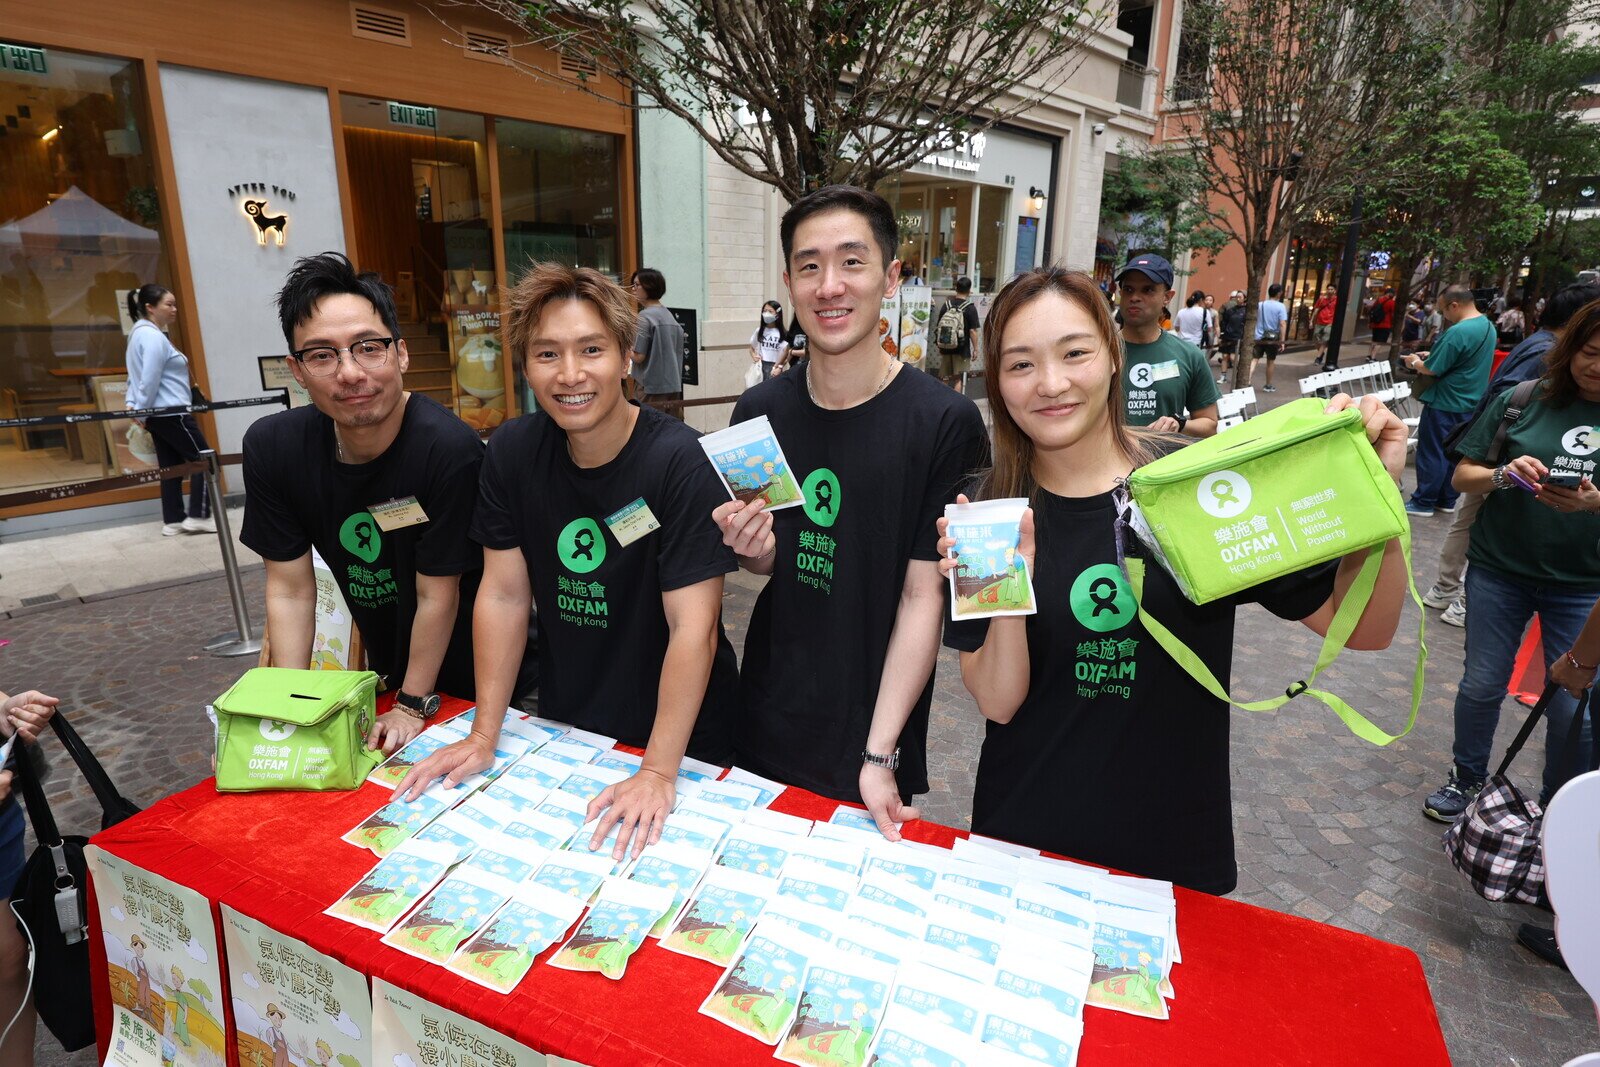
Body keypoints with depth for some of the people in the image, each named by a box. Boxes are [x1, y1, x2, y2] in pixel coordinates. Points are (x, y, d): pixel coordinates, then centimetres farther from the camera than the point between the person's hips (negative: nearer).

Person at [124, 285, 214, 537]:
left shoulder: (142, 333, 18)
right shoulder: (153, 336, -15)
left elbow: (137, 375, 19)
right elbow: (150, 380, -19)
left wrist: (132, 403, 11)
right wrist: (142, 410, -11)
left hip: (160, 413, 10)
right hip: (171, 412, -10)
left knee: (171, 466, 11)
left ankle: (173, 520, 13)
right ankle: (198, 516, -3)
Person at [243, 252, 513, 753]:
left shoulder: (449, 449, -31)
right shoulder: (271, 447, -15)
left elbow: (437, 596, -22)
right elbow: (290, 589, -7)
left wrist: (413, 706, -14)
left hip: (474, 676, -4)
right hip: (385, 668, 5)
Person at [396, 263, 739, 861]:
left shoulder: (677, 460, -25)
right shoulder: (513, 451, -8)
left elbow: (693, 628, -26)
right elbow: (504, 595, -4)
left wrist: (658, 774, -27)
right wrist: (484, 736, -4)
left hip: (678, 740, -4)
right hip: (561, 725, 5)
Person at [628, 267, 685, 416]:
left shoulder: (645, 316, -11)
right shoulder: (669, 315, 12)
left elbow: (639, 357, -15)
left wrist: (627, 351, 4)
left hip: (652, 388, -7)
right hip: (674, 387, 7)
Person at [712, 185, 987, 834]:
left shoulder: (944, 422, -17)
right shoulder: (758, 411, -3)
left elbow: (924, 597, -15)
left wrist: (879, 754, -16)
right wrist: (754, 549, -15)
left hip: (873, 735, -3)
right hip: (764, 729, 4)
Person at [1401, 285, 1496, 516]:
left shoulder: (1457, 332, -23)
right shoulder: (1488, 326, 7)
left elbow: (1431, 370, -20)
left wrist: (1415, 361, -1)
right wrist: (1431, 355, 13)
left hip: (1445, 404, -9)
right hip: (1469, 403, 9)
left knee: (1432, 453, 1)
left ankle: (1424, 502, 9)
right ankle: (1447, 500, 23)